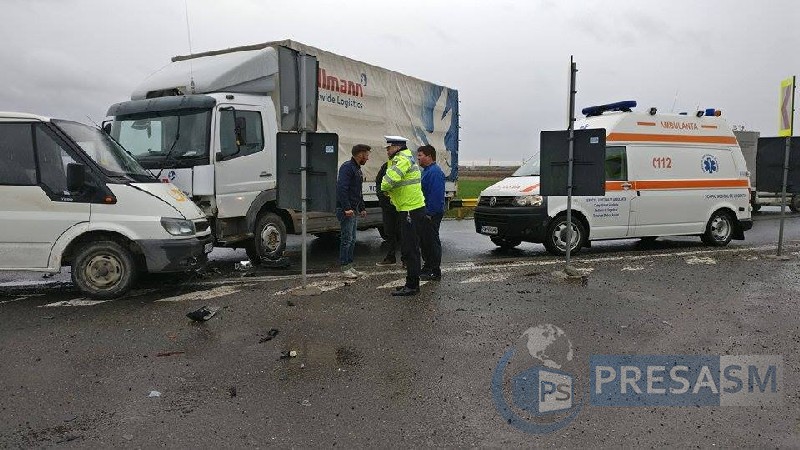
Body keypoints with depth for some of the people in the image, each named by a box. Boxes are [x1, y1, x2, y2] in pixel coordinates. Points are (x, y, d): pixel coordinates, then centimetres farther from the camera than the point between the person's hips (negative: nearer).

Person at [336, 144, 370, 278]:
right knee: (347, 239, -6)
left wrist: (362, 208, 23)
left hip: (354, 210, 10)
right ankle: (344, 268, 1)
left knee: (352, 240, 12)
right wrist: (347, 208, -26)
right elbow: (341, 188, -22)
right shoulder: (347, 167, -13)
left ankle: (349, 266, 19)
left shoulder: (357, 169, 19)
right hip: (346, 210, -10)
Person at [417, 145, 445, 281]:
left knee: (432, 241, -5)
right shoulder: (426, 171, 17)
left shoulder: (435, 172, -18)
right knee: (424, 240, 17)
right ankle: (428, 267, 28)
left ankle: (435, 272, 1)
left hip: (432, 214, -11)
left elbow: (436, 195, -25)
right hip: (425, 213, 11)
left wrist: (429, 213, -25)